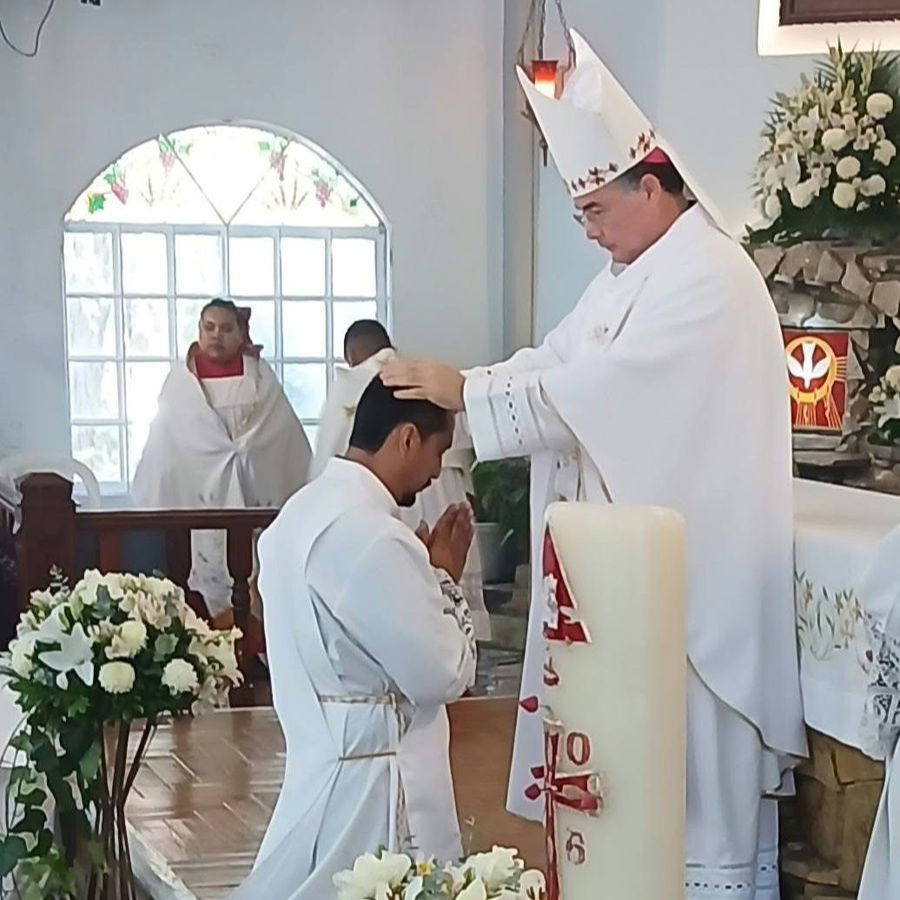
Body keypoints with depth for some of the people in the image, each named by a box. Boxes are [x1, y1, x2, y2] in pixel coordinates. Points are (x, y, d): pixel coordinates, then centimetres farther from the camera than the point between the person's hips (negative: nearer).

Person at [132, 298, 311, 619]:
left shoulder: (259, 375, 5)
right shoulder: (181, 379, 3)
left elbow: (284, 433, 7)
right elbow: (167, 437, 4)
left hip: (257, 492, 1)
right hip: (199, 492, -1)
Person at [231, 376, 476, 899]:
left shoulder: (303, 512, 9)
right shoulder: (372, 536, -22)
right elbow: (443, 675, -16)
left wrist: (422, 572, 10)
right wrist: (444, 577, -3)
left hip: (320, 765, 10)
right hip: (373, 783, -10)